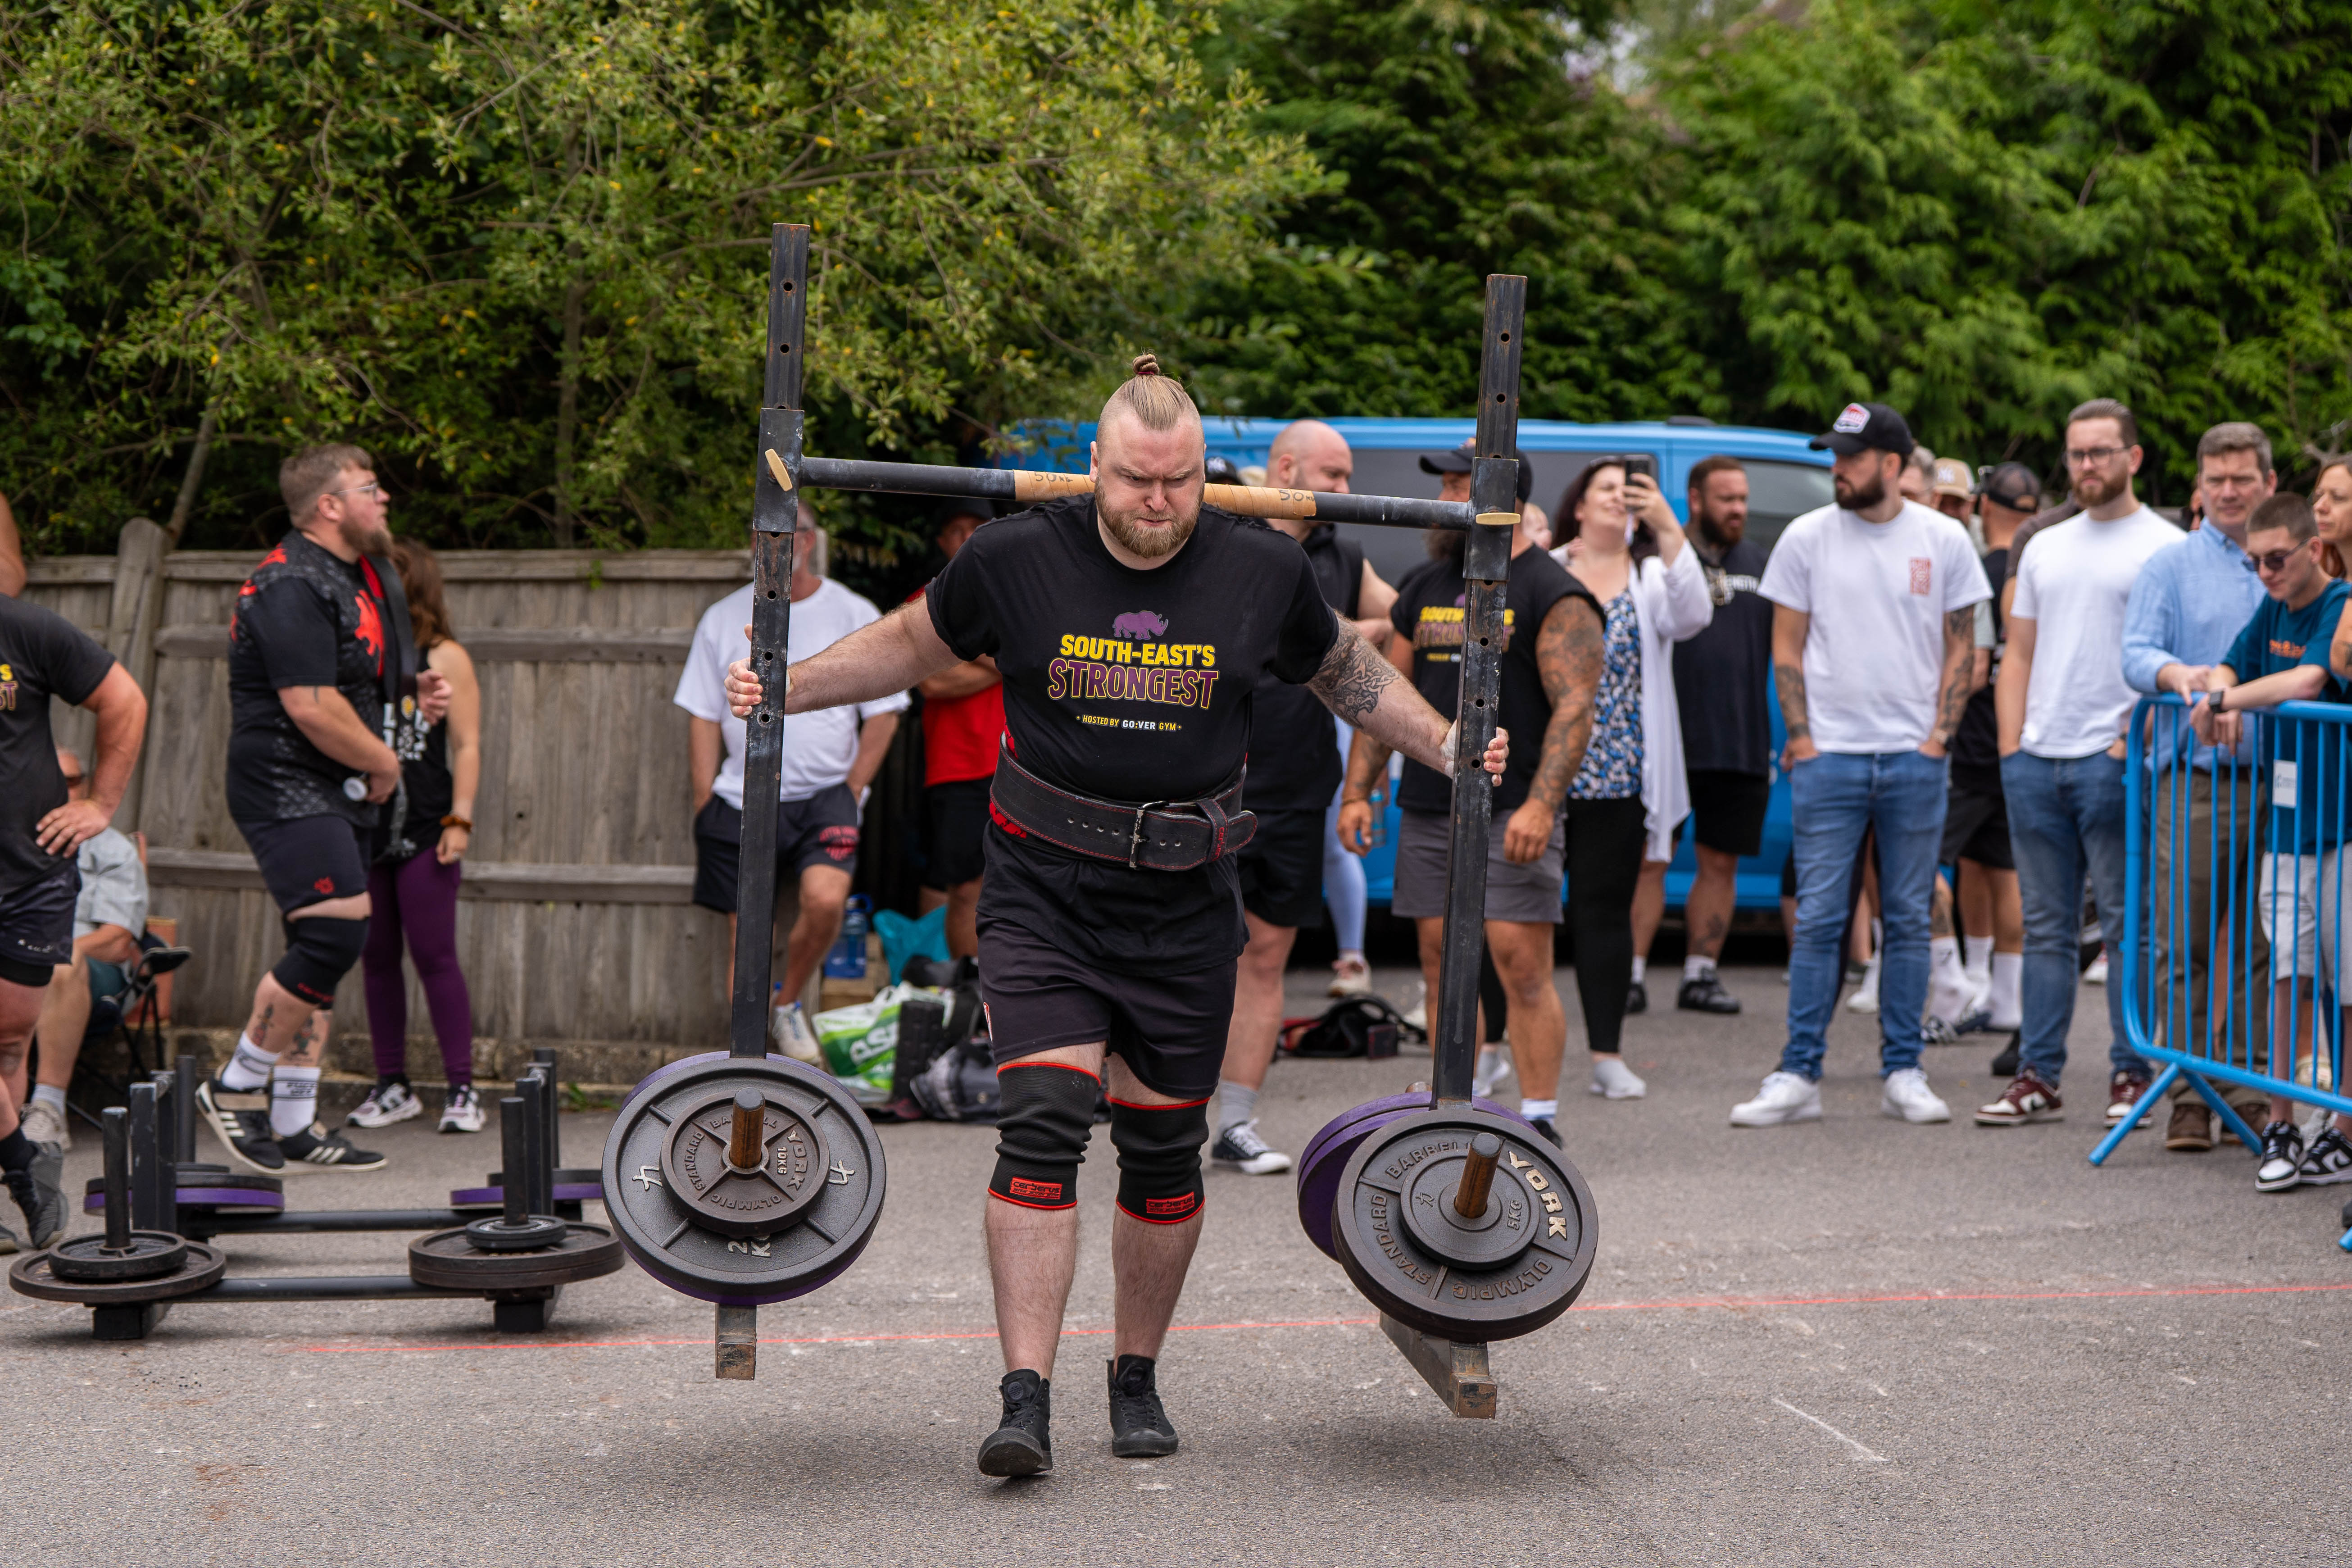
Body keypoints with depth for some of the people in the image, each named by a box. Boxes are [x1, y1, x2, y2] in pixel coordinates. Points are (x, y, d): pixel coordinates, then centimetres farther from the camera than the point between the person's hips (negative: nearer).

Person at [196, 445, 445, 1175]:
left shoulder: (363, 575, 17)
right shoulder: (293, 587, -16)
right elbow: (312, 709, -23)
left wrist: (416, 698, 11)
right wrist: (383, 762, -10)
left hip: (343, 794, 10)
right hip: (288, 791, -10)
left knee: (323, 953, 8)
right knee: (336, 934, -19)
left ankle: (294, 1123, 13)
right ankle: (236, 1087, -5)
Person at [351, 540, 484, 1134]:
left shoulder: (445, 658, 2)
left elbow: (467, 745, -1)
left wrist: (460, 819, -10)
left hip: (424, 829, -5)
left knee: (434, 956, -7)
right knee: (376, 958, 7)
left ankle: (461, 1088, -3)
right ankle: (392, 1086, 15)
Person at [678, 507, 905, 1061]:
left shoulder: (855, 614, 3)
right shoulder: (725, 617, 8)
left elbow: (883, 713, 5)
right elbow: (702, 716, 9)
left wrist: (852, 792, -4)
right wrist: (706, 804, 0)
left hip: (825, 793, -2)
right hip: (741, 802, 2)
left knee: (825, 898, -24)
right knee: (745, 936, 2)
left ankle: (789, 1005, 2)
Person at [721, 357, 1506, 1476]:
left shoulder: (1263, 572, -3)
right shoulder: (1015, 559, -7)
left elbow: (1344, 670, 15)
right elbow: (916, 644, 10)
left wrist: (1444, 743, 6)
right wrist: (785, 688, 1)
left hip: (1185, 901, 2)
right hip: (1044, 890, -2)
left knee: (1164, 1150, 9)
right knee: (1043, 1124, -15)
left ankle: (1136, 1381, 27)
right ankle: (1026, 1398, -13)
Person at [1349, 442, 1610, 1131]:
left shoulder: (1553, 595, -4)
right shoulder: (1424, 587, 15)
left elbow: (1574, 707, -12)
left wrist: (1540, 804, -22)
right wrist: (1357, 792, 10)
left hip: (1511, 815, -6)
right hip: (1426, 812, 6)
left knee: (1521, 964, -10)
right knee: (1443, 961, 7)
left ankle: (1539, 1122, -5)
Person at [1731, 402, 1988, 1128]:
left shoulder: (1943, 540, 3)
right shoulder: (1807, 538, 3)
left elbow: (1961, 648, 6)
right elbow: (1787, 648, 5)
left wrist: (1937, 740, -2)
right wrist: (1802, 739, -3)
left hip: (1914, 760, 1)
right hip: (1828, 757, 0)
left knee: (1909, 921, 5)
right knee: (1818, 921, -2)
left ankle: (1903, 1074, 13)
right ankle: (1798, 1076, 1)